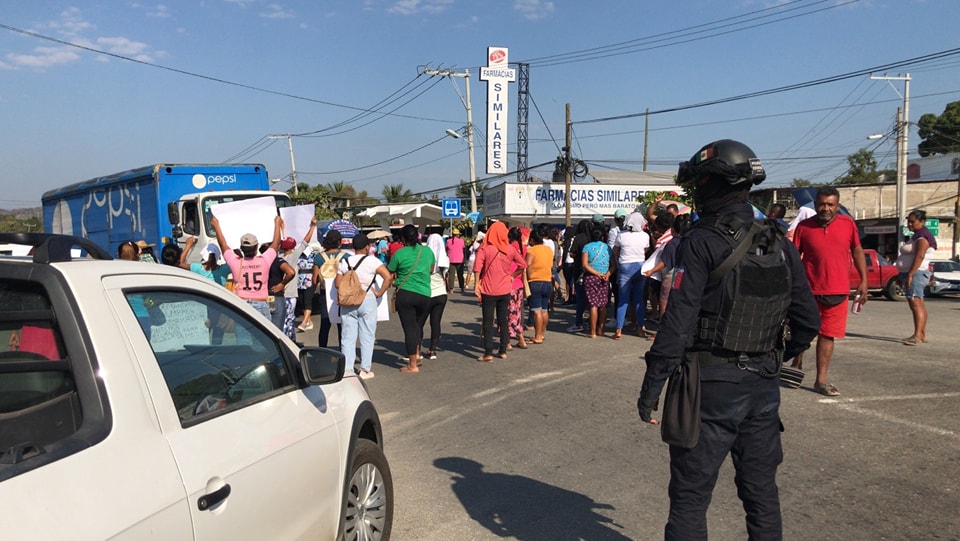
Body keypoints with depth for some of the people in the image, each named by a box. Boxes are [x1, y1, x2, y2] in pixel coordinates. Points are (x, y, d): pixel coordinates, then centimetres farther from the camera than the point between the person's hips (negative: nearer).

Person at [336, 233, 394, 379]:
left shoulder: (345, 262, 5)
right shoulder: (372, 261, -6)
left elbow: (337, 283, 4)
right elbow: (388, 277, -15)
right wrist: (379, 293, -7)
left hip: (347, 303, 3)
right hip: (367, 301, -3)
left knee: (348, 337, 8)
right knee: (367, 337, 6)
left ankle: (347, 369, 8)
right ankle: (365, 370, 8)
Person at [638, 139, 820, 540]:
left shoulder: (701, 242, -14)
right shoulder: (779, 244, 5)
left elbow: (679, 323, -18)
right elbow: (808, 322, 8)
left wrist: (651, 386, -13)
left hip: (712, 385, -6)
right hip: (764, 386, 6)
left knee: (690, 496, 5)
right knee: (762, 492, 19)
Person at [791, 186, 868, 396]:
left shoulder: (848, 224, 2)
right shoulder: (804, 227, -3)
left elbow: (857, 251, 12)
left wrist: (863, 281, 7)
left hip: (838, 292, 1)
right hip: (809, 290, -1)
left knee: (827, 335, 6)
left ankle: (821, 380, 14)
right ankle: (797, 362, 37)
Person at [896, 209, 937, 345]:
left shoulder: (923, 236, -12)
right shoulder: (916, 236, 20)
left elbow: (920, 256, -23)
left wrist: (910, 274, -29)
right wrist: (905, 275, 22)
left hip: (916, 273, -12)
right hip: (911, 274, 12)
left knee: (915, 303, -20)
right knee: (919, 304, 15)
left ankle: (917, 336, -29)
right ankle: (922, 335, 22)